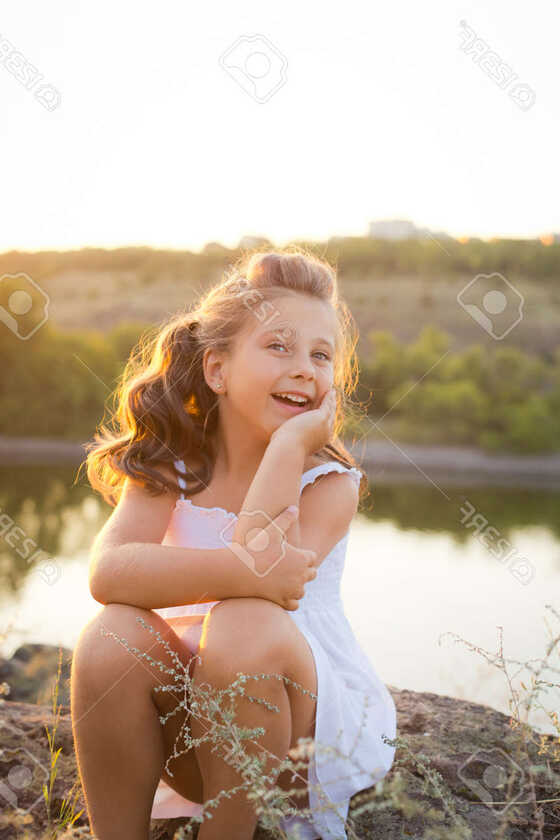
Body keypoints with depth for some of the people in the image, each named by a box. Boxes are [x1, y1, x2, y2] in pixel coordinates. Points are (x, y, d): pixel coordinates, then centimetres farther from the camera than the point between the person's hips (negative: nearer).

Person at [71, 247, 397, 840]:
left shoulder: (330, 481, -8)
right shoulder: (168, 467, -3)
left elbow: (273, 570, -27)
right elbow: (107, 571, -23)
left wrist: (290, 445, -26)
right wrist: (240, 571, -37)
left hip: (311, 738, -2)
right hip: (193, 730, 2)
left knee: (245, 627, -32)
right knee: (111, 636, -27)